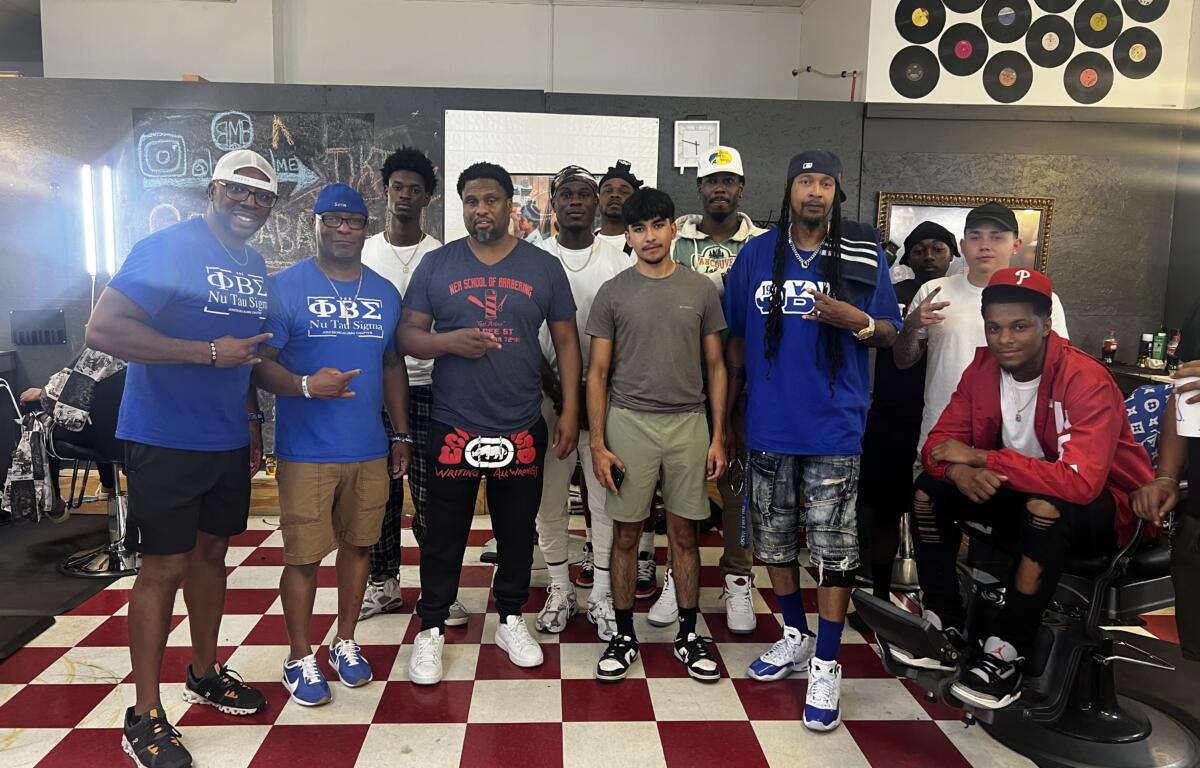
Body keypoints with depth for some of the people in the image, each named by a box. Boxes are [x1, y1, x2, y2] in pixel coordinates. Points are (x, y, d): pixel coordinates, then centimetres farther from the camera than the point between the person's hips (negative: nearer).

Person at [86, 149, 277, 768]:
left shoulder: (256, 266, 10)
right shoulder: (167, 248, -14)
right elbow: (104, 330, -23)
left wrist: (253, 417, 15)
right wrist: (209, 353, -25)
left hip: (228, 440, 7)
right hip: (166, 439, -7)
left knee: (211, 552, 17)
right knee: (164, 567, -1)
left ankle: (204, 674, 35)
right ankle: (144, 717, 13)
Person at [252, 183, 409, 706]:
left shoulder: (384, 293, 11)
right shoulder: (285, 287, -4)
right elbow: (259, 363, -8)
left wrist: (401, 434, 14)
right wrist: (305, 385, -27)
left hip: (370, 449, 5)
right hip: (306, 451, -4)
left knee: (358, 544, 13)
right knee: (303, 556, 2)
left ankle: (345, 643, 31)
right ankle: (300, 659, 20)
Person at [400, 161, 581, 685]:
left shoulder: (544, 267, 5)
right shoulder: (437, 264, 4)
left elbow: (566, 341, 6)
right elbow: (408, 335, 3)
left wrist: (570, 410, -1)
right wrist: (448, 341, -18)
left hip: (522, 428, 1)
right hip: (453, 427, -1)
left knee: (518, 531, 12)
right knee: (444, 532, 7)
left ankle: (512, 620, 30)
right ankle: (431, 629, 23)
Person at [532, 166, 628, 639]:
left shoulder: (617, 262, 3)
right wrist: (558, 392, -10)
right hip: (549, 395, 0)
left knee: (605, 498, 4)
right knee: (549, 499, 6)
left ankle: (601, 594, 17)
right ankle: (560, 590, 21)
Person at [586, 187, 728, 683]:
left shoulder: (701, 290, 5)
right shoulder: (612, 293, 1)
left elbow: (715, 367, 8)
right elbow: (597, 372, 1)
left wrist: (718, 436, 1)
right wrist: (598, 443, -5)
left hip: (688, 423, 1)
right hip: (629, 422, -1)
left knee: (684, 534, 9)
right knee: (626, 534, 6)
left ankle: (688, 635, 23)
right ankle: (624, 636, 20)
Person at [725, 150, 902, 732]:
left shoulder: (865, 255, 0)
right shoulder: (757, 254, 4)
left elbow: (890, 333, 5)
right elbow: (736, 338, 8)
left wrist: (859, 322, -18)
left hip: (833, 427, -2)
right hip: (768, 424, 3)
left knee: (834, 548, 0)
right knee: (773, 537, 14)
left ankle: (826, 666, 14)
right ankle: (795, 636, 34)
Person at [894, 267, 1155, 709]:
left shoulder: (1086, 380, -26)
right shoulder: (983, 369, -7)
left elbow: (1081, 482, -38)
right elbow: (939, 443, -7)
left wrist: (981, 457, -32)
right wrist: (959, 470, -32)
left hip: (1103, 511, -6)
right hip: (1024, 494, 6)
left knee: (1045, 505, -38)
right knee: (930, 489, -10)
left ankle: (1007, 654, -22)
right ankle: (945, 624, 1)